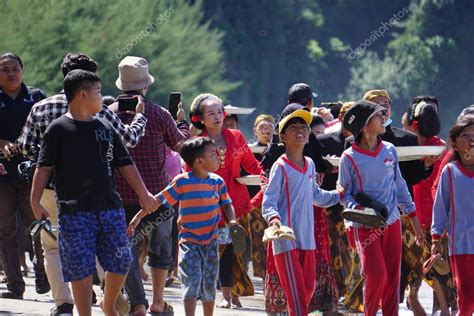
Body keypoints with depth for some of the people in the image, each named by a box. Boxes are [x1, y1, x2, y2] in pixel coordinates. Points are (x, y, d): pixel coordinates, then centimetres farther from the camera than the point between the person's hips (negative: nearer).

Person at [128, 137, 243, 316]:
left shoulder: (218, 182, 2)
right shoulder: (182, 182, -11)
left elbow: (226, 204, 11)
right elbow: (159, 200, -5)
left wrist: (231, 221, -10)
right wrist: (138, 217, -6)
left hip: (211, 241, 5)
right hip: (189, 241, -5)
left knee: (210, 286, 13)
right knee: (192, 282, -15)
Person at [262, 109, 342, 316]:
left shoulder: (309, 165, 11)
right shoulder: (280, 167, -10)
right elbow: (268, 200, -15)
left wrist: (339, 196, 27)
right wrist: (273, 217, -33)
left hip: (307, 238, 7)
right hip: (286, 238, -7)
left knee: (309, 287, 10)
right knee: (296, 291, -9)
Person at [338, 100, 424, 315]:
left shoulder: (389, 150, 5)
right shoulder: (350, 158, -9)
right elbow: (344, 193, -3)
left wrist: (412, 215, 14)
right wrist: (356, 208, -23)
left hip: (392, 222, 5)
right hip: (365, 226, -5)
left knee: (393, 277, 5)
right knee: (377, 275, -15)